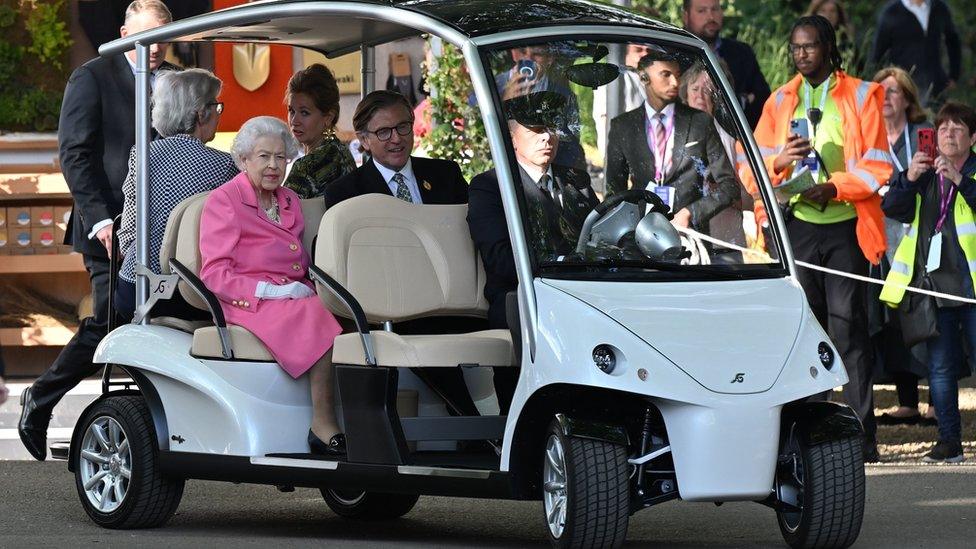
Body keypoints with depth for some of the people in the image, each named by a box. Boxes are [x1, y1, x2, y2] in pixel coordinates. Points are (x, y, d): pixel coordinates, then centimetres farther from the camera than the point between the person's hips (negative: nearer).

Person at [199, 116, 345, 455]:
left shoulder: (290, 202, 23)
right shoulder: (223, 201, 2)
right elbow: (214, 275, -6)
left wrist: (306, 289, 1)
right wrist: (271, 290, -17)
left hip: (293, 298, 6)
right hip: (246, 305, -6)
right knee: (318, 316, -35)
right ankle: (323, 425, -37)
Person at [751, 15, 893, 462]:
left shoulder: (861, 96, 5)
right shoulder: (779, 101, 14)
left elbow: (877, 166, -1)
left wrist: (834, 187, -17)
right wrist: (780, 161, -12)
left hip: (844, 227, -3)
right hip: (796, 227, 3)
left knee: (849, 331, -7)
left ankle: (862, 437, -7)